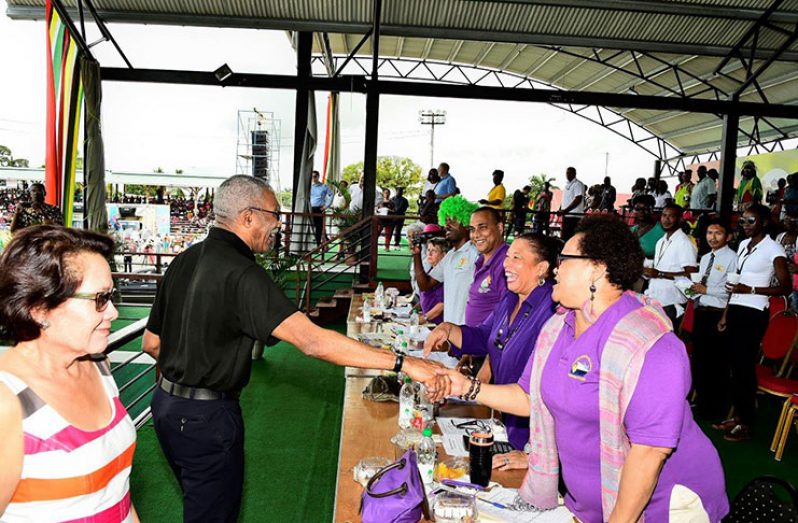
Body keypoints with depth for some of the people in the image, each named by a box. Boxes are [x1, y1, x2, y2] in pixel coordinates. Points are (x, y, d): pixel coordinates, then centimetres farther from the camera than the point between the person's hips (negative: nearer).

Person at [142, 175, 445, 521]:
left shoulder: (183, 261, 2)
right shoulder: (242, 274, -25)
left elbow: (151, 343, 9)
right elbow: (312, 341, -35)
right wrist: (403, 363, -35)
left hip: (167, 404, 9)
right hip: (207, 418, -8)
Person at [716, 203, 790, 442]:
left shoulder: (773, 249, -8)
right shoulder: (743, 245, 14)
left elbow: (785, 287, -10)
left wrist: (750, 290, -21)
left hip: (753, 314, -7)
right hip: (735, 310, 7)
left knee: (745, 367, -3)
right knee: (733, 363, 9)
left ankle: (746, 424, 8)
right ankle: (737, 415, 21)